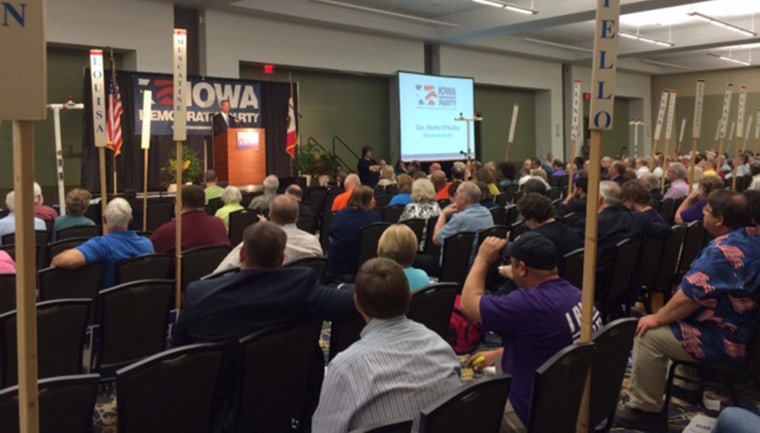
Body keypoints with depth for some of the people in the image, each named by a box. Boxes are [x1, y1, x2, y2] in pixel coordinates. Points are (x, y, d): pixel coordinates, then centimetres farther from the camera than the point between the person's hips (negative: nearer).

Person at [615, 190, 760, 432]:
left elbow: (691, 295, -25)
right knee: (668, 323, 25)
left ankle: (644, 410, -3)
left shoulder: (724, 249, -26)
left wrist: (657, 318, -12)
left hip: (724, 340, -10)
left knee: (648, 335, -11)